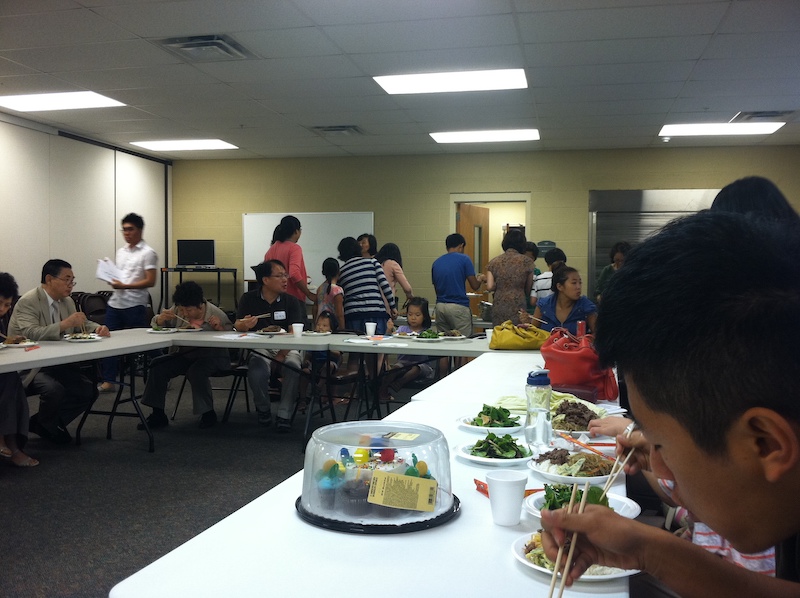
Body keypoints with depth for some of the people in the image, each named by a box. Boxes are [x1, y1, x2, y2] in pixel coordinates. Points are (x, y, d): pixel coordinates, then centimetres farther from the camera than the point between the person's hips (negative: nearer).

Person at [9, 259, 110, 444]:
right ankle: (48, 427, 1)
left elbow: (82, 324, 19)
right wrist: (64, 324, -39)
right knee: (54, 389, -33)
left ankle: (40, 423, 10)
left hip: (57, 363, 8)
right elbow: (31, 334, -29)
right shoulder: (27, 302, -15)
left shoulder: (67, 301, 8)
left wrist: (98, 328, -4)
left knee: (89, 392, -7)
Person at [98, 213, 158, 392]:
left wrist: (124, 286, -20)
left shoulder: (147, 253, -7)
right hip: (115, 303, 7)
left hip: (135, 305, -7)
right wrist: (111, 278, 0)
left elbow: (150, 281, -14)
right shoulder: (121, 251, 16)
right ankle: (108, 381, 11)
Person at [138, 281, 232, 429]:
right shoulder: (177, 311, 2)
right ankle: (158, 414, -3)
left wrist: (220, 328, -28)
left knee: (196, 371, -35)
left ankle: (208, 414, -13)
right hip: (186, 354, 5)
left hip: (213, 355, -5)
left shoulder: (216, 314, -11)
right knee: (157, 366, -15)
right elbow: (155, 324, 13)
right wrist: (161, 319, -11)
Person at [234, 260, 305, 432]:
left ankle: (284, 414, -17)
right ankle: (263, 409, -1)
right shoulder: (249, 299, 4)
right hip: (260, 348, 0)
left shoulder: (291, 301, 1)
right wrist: (245, 325, -26)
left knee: (293, 367, -34)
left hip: (287, 348, 0)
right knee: (257, 372, -32)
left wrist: (281, 355, -24)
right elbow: (237, 326, 0)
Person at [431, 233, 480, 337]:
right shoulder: (464, 259, -4)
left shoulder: (436, 263, 11)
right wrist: (480, 279, 18)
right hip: (459, 307, -5)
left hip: (440, 306, 5)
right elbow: (475, 286, -3)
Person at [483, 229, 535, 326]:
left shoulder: (494, 262, 7)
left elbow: (489, 287, 1)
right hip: (518, 306, -3)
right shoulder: (526, 261, 1)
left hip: (498, 308, 3)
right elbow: (528, 289, 7)